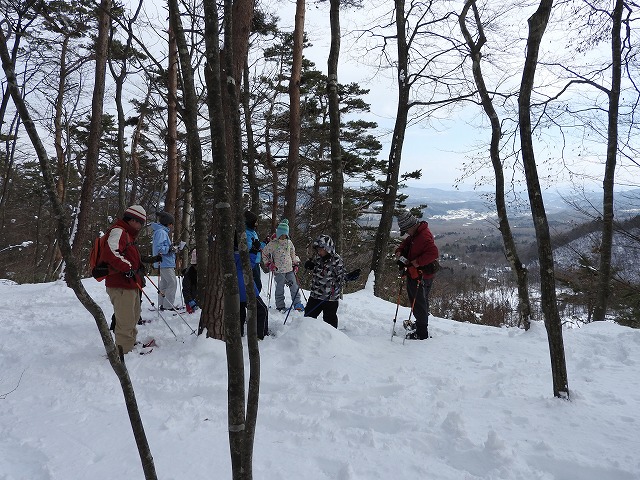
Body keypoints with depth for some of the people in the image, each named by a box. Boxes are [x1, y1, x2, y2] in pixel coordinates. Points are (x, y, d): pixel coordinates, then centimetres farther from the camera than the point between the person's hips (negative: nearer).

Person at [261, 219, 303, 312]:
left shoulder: (289, 242, 7)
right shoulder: (273, 244, -7)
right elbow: (264, 253, 3)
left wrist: (295, 264, 18)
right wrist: (269, 264, -2)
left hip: (290, 269, 4)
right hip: (279, 270, -4)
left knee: (294, 286, 5)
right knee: (280, 288, 1)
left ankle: (297, 304, 15)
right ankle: (280, 306, 12)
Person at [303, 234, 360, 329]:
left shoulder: (336, 260, -15)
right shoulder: (318, 257, 3)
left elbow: (340, 277, -11)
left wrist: (348, 277, -30)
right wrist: (310, 265, 1)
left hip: (330, 297, -6)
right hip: (315, 294, 6)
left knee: (329, 318, 6)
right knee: (309, 314, 17)